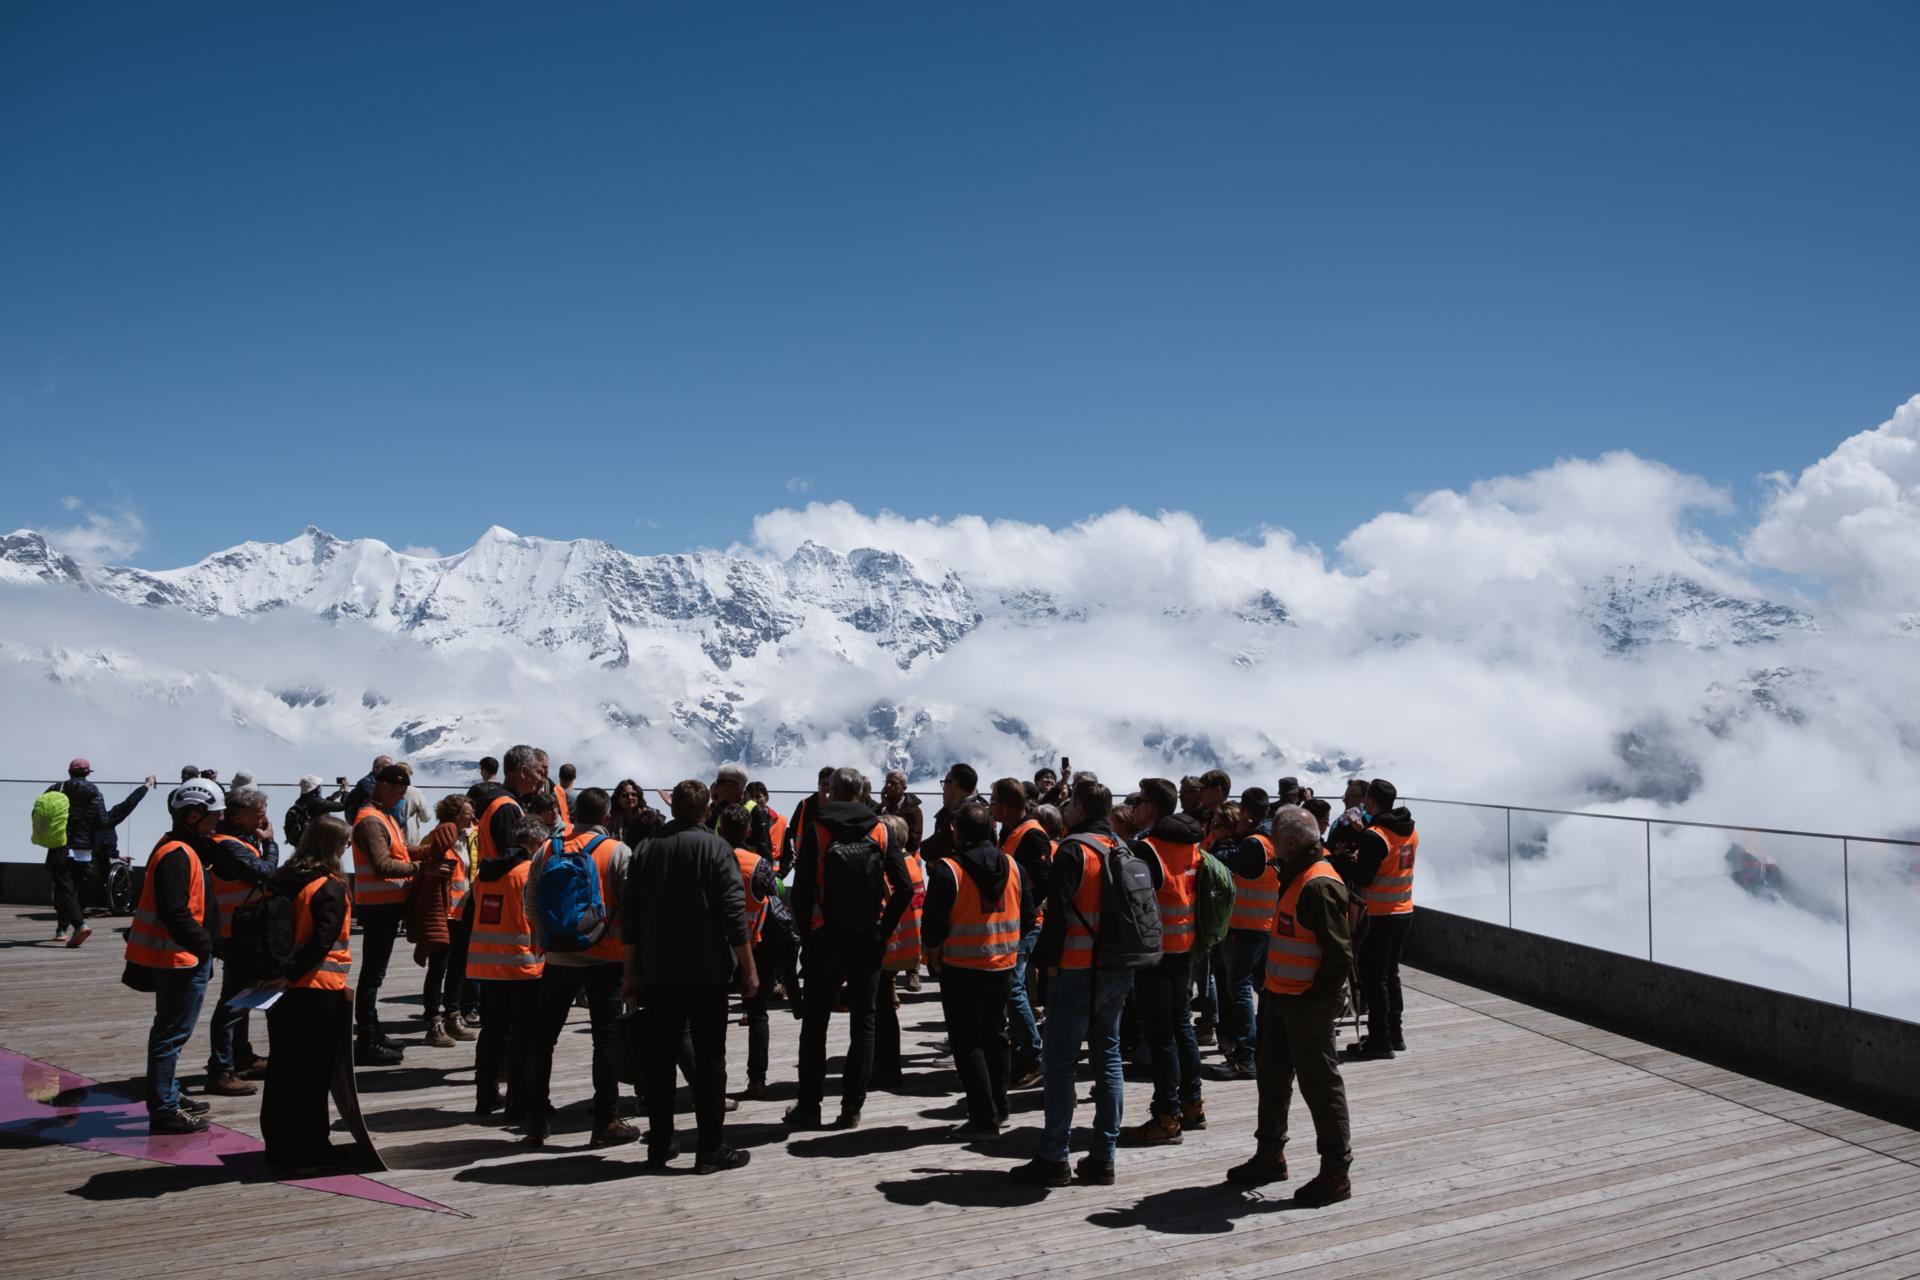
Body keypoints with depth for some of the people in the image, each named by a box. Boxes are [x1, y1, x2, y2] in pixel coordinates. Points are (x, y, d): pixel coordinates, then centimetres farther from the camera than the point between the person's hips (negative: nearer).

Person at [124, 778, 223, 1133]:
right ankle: (164, 1111, 1)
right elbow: (175, 913, -25)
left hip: (178, 957, 11)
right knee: (172, 1033, -5)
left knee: (170, 1031, 20)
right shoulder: (178, 855, -19)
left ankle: (168, 1098, 32)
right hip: (180, 958, -11)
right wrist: (204, 943, -20)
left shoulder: (185, 849, 14)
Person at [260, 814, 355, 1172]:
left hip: (283, 992, 7)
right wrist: (289, 974, -17)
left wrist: (276, 974, 7)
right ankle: (306, 1153, 9)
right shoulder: (330, 889, -13)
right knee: (313, 1073, 2)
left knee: (282, 1069, 14)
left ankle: (279, 1148, 23)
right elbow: (322, 941, -21)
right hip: (319, 991, -7)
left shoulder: (279, 881, 8)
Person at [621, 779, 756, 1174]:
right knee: (709, 1058, 1)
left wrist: (631, 969, 16)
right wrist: (748, 968, -7)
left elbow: (630, 916, 8)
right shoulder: (715, 848, -9)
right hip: (707, 972, -4)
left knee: (660, 1058, 11)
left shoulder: (645, 850, 6)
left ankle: (658, 1145, 16)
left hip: (658, 972, 4)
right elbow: (733, 914, -13)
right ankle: (711, 1149, 2)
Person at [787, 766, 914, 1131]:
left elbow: (801, 889, -11)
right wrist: (883, 929, -1)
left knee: (814, 1024, 9)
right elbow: (905, 888, -7)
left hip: (825, 938, -1)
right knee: (863, 1023, 9)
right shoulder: (881, 831, 0)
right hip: (867, 940, 1)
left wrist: (807, 930, -1)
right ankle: (851, 1107, 8)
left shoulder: (815, 831, -5)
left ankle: (808, 1106, 13)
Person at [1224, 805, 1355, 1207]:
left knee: (1320, 1084, 1)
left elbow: (1339, 954, -23)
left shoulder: (1319, 885, -21)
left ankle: (1336, 1173, 12)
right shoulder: (1296, 876, 10)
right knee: (1273, 1077, 19)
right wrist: (1270, 984, 16)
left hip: (1307, 1004, -10)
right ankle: (1270, 1155, 33)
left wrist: (1316, 1001, -21)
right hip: (1281, 997, 10)